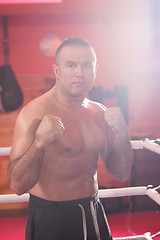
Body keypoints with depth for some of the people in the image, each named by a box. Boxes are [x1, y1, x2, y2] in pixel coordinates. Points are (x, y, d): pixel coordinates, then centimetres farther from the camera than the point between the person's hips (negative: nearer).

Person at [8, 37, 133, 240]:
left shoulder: (99, 113, 1)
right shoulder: (35, 113, -17)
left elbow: (120, 174, 4)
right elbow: (18, 185, -21)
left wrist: (122, 134, -12)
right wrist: (39, 143, -37)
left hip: (93, 213, 5)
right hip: (50, 218, -5)